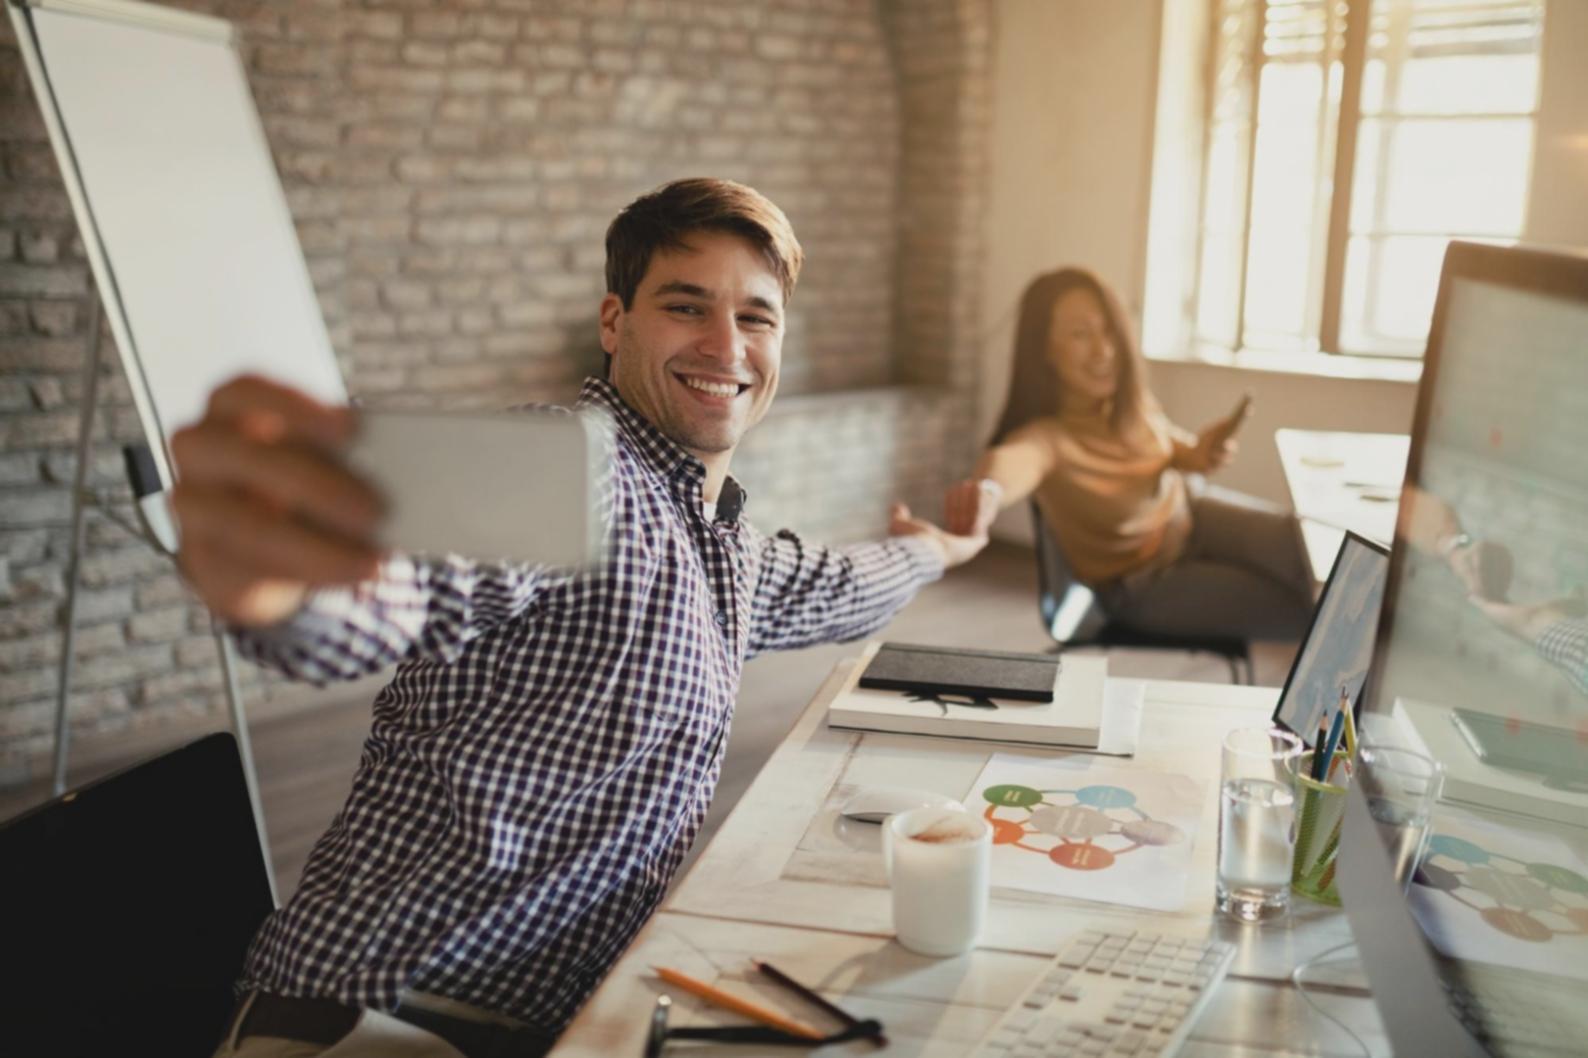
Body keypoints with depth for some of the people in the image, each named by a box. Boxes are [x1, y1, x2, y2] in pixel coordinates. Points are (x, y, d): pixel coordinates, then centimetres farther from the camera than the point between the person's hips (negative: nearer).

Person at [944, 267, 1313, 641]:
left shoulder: (1130, 399, -16)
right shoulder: (1046, 435, -36)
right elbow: (1015, 459, -62)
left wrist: (1198, 453, -19)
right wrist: (986, 490, -87)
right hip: (1142, 582, -5)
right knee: (1293, 608, -8)